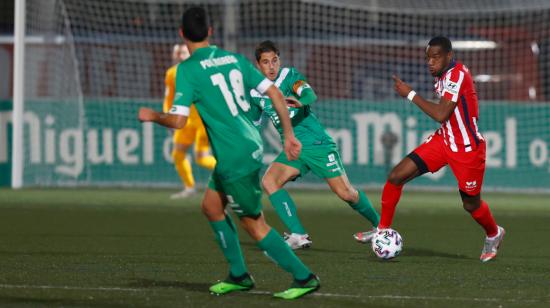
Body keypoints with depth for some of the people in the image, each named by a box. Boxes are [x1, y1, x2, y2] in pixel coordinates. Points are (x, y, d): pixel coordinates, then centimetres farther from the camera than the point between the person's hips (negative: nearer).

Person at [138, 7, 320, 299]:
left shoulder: (187, 69, -12)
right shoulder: (234, 59, 7)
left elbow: (178, 120, -16)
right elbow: (275, 93, 4)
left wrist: (152, 116, 5)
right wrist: (289, 134, 11)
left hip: (234, 157, -8)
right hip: (251, 145, 8)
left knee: (255, 225, 3)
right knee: (211, 206, 21)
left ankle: (304, 278, 4)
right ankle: (239, 275, 26)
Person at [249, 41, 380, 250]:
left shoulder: (289, 76, -8)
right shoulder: (255, 92, 5)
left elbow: (311, 95, -28)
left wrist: (301, 102, -50)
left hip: (317, 144, -5)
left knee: (345, 192, -7)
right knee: (268, 181, -18)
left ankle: (380, 226, 17)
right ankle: (298, 236, -20)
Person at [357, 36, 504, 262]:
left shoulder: (457, 74, -24)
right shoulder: (442, 75, 3)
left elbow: (441, 114, -31)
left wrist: (410, 95, -24)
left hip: (467, 149, -8)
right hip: (444, 140, 8)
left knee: (471, 205, 9)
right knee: (396, 177, -6)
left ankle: (494, 234, 40)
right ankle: (383, 230, 8)